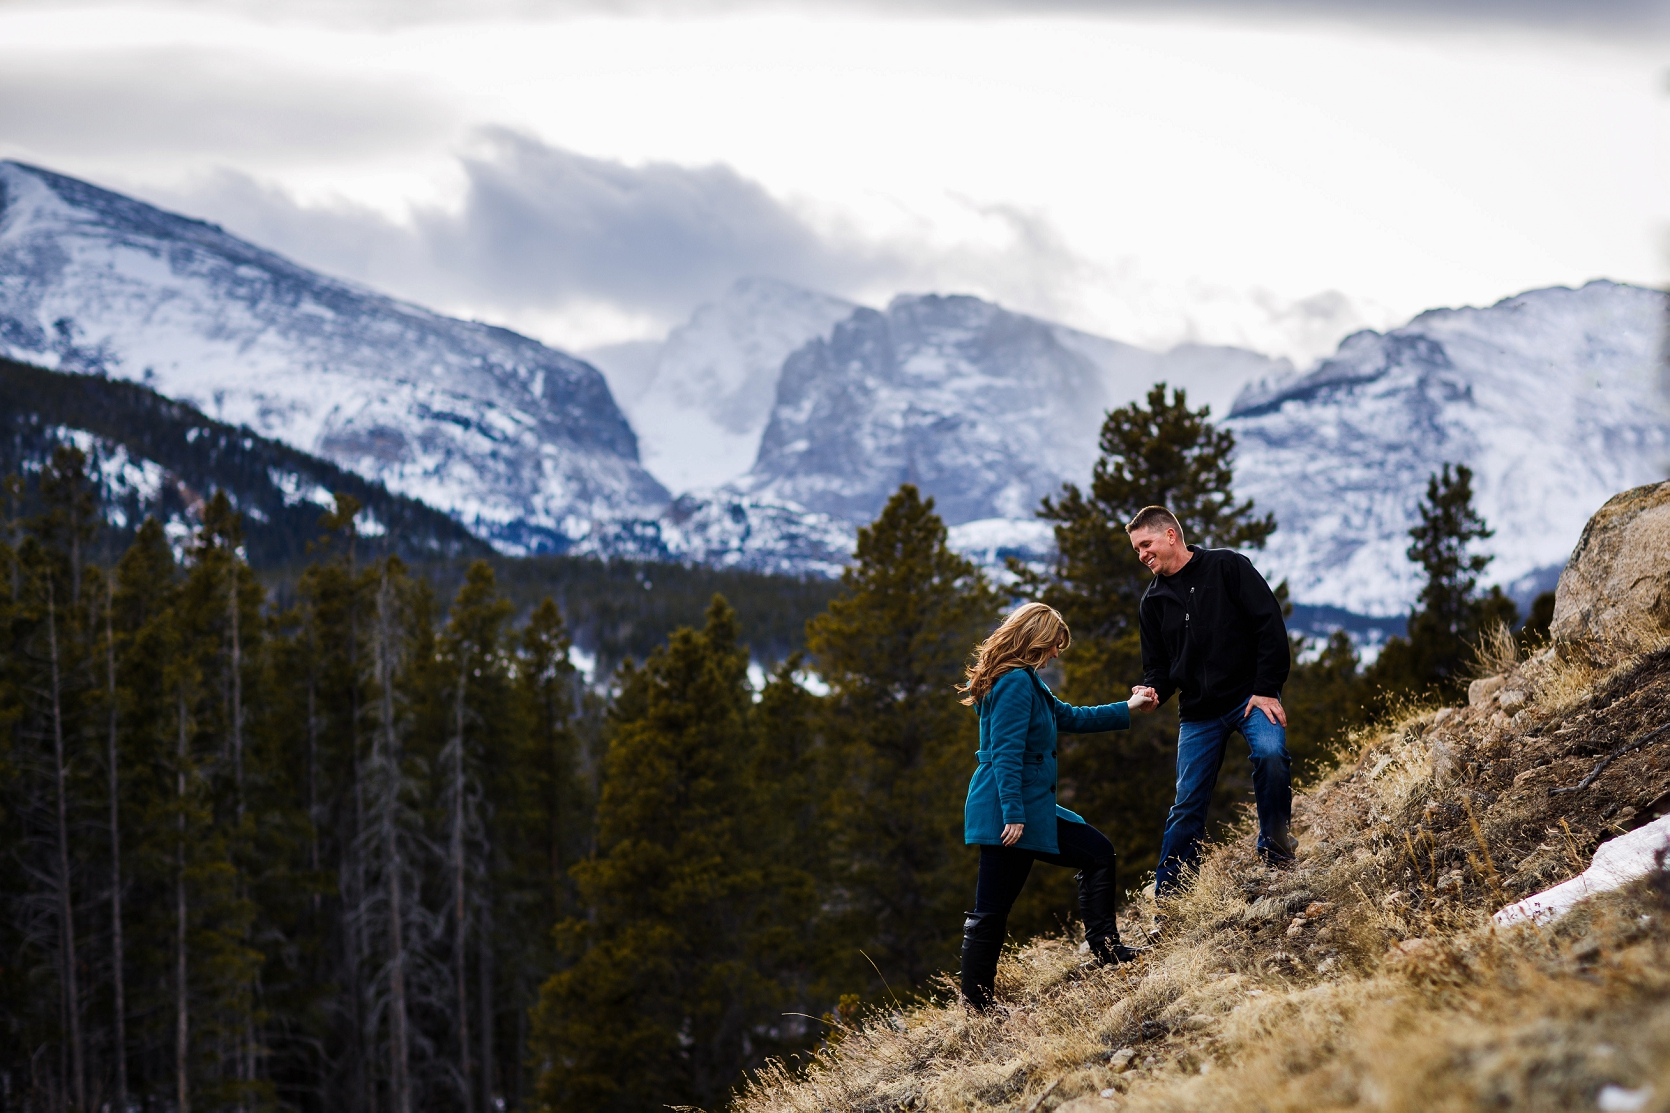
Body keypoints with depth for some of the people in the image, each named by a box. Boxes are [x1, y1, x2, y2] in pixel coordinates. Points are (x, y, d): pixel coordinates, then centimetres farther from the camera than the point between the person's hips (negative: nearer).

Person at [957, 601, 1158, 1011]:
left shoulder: (1024, 682, 18)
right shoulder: (1016, 682, -15)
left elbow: (1070, 717, 30)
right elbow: (1006, 753, -22)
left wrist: (1127, 709, 32)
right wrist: (1013, 815, -25)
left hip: (1032, 810, 11)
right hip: (1008, 814, -11)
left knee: (1097, 853, 15)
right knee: (991, 912, -6)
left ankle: (1105, 948, 17)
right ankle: (976, 1004, -3)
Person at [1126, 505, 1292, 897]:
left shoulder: (1227, 566, -4)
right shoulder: (1153, 602, 11)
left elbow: (1270, 624, -8)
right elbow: (1157, 665, 15)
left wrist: (1266, 689, -14)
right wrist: (1153, 693, -9)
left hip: (1251, 695, -4)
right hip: (1198, 712, 4)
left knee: (1270, 754, -31)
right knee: (1188, 806, 1)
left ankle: (1275, 855, -14)